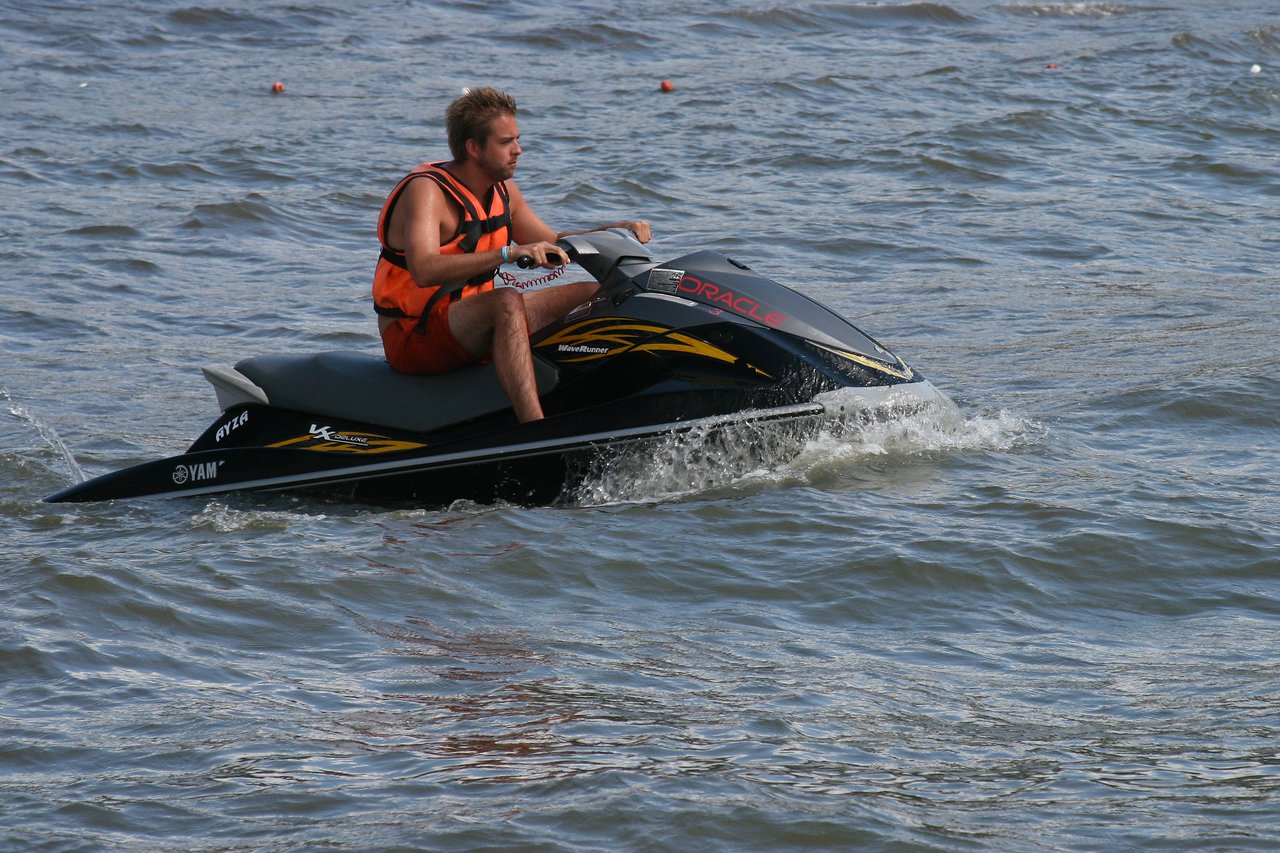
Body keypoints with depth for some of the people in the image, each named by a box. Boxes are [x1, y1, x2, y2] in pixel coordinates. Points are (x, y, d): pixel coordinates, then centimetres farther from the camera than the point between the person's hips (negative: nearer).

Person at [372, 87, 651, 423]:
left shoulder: (502, 190, 7)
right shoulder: (425, 191, -20)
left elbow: (551, 247, 20)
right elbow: (424, 270, -37)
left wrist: (617, 230, 4)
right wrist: (510, 253, -46)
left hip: (474, 327, 9)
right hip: (412, 339, -9)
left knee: (596, 293, 4)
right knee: (508, 301, -37)